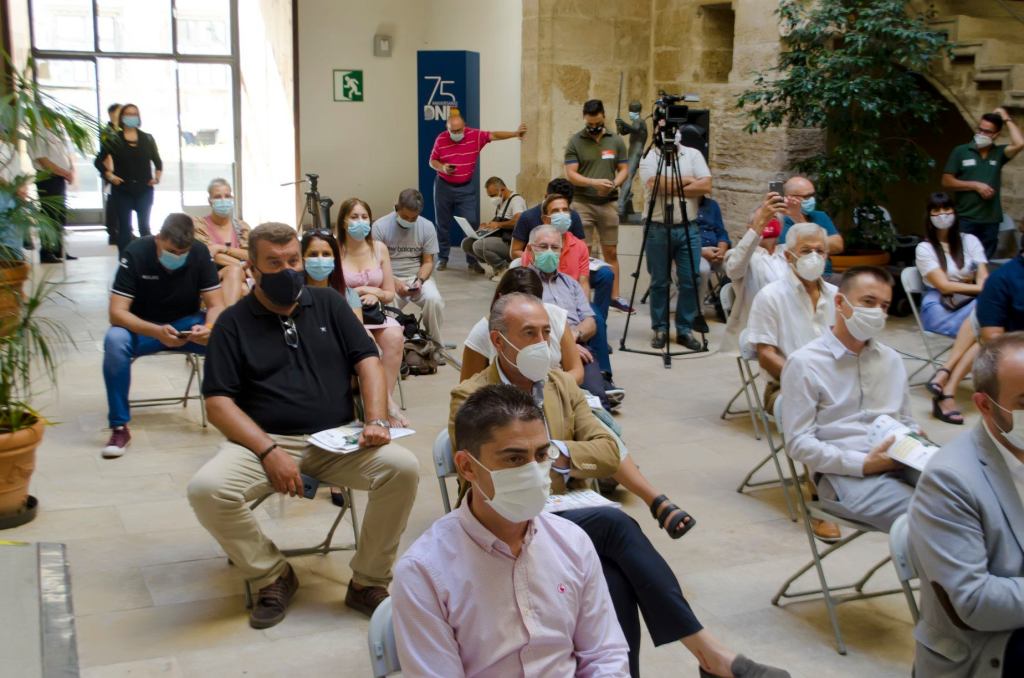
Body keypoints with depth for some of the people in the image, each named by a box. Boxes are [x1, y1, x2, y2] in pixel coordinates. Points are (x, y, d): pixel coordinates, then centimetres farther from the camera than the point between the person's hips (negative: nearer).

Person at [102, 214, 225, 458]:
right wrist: (157, 332, -43)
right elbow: (117, 312, -25)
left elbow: (216, 305, -12)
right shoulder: (136, 253, -20)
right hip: (143, 326, -1)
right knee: (115, 340, -34)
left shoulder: (200, 253, -14)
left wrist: (209, 327, -37)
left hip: (187, 324, 1)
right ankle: (119, 427, -22)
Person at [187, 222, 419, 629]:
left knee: (403, 467, -25)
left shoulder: (329, 304, 13)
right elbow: (218, 403, -2)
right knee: (206, 488, -29)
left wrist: (376, 420, -11)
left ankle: (367, 582, -6)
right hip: (262, 441, -1)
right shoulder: (234, 323, 6)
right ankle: (272, 577, -2)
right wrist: (269, 451, -16)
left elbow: (367, 362, 8)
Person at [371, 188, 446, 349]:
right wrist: (394, 282, -22)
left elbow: (428, 261, 4)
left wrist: (420, 280, -16)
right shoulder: (380, 226, -7)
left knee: (434, 299, -28)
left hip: (417, 276, 2)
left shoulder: (427, 227, 1)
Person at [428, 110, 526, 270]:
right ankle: (442, 258, 21)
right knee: (443, 225, 9)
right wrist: (442, 168, -19)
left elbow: (494, 136, -13)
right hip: (444, 187, 0)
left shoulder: (475, 135, -9)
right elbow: (432, 161, 2)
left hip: (466, 188, 0)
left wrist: (515, 133, -26)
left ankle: (473, 261, 6)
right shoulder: (441, 139, -7)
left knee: (471, 225, -2)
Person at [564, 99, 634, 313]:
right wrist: (595, 183, -21)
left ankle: (614, 296, 15)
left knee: (611, 252, 8)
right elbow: (570, 174, -6)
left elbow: (624, 169, 8)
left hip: (608, 204, 3)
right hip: (583, 204, -3)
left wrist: (614, 184, -14)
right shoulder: (575, 142, -1)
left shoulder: (616, 141, 7)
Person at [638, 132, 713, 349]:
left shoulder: (693, 154, 7)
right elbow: (655, 184, -17)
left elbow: (706, 186, -6)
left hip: (689, 229, 2)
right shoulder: (648, 157, 0)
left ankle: (685, 329, 13)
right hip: (658, 229, -2)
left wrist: (670, 188, -11)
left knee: (689, 282, 2)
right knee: (659, 282, 6)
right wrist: (686, 180, -8)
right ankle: (660, 329, 16)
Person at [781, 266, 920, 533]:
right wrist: (862, 463, -15)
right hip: (843, 473, -6)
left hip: (900, 461, 6)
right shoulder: (804, 362, 1)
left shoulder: (891, 359, 22)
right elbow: (798, 442, -5)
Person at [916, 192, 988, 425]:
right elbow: (943, 285, -6)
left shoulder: (969, 241, 17)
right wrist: (980, 288, -16)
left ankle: (944, 375, -44)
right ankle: (948, 391, -40)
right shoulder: (924, 248, 7)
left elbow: (983, 278, 5)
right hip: (939, 309, -3)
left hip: (969, 307, 3)